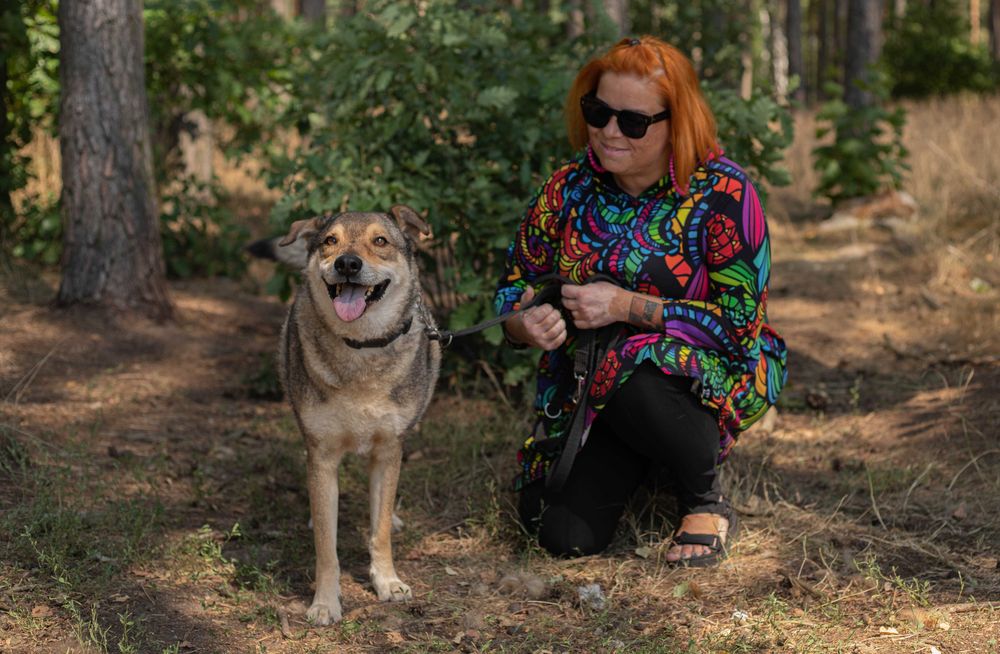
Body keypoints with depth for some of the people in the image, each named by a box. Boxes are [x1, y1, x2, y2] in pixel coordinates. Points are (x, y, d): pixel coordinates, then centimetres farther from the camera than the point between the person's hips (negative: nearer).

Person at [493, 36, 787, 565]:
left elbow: (740, 323, -18)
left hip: (712, 373, -4)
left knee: (631, 381, -39)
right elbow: (514, 290, 4)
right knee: (567, 536, -15)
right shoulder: (568, 189, -3)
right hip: (596, 391, 4)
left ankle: (706, 501, -10)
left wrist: (625, 307, -24)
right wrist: (528, 326, -22)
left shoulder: (722, 193, -15)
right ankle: (641, 467, 19)